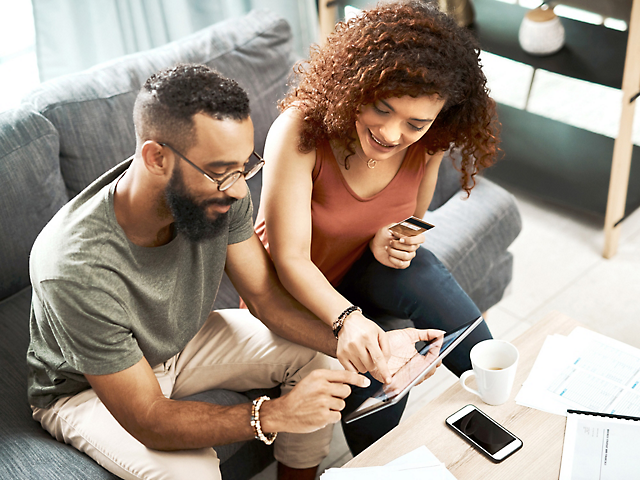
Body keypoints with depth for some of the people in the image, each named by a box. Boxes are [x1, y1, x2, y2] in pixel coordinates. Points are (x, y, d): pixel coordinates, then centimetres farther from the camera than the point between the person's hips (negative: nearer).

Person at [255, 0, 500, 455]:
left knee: (418, 272, -30)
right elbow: (290, 258, -28)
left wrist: (390, 241, -20)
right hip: (296, 292, -3)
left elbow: (411, 220, 5)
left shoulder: (426, 143, -14)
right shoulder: (300, 131, -29)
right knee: (377, 379, -27)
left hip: (364, 273, 3)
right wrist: (346, 318, -46)